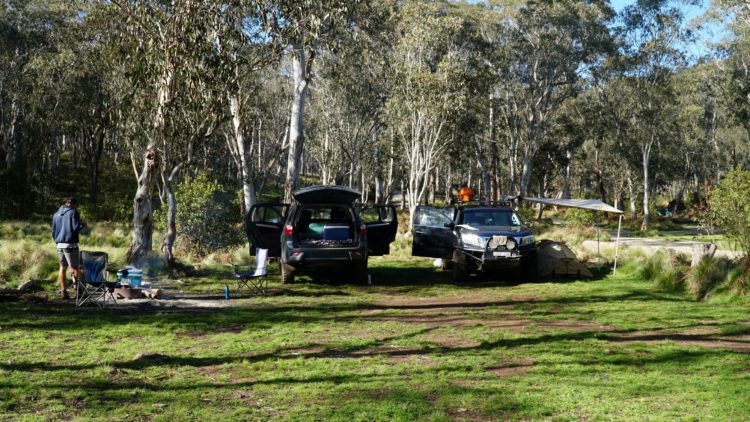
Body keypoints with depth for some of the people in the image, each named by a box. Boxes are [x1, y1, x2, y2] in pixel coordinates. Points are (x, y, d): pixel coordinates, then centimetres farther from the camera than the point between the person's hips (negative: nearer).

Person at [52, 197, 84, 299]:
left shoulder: (56, 214, 15)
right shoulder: (73, 212, -5)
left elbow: (53, 231, 18)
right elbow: (76, 227, -13)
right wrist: (82, 225, 7)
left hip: (59, 244, 6)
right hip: (70, 244, -6)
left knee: (62, 267, 10)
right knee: (74, 268, -3)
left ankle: (63, 291, 10)